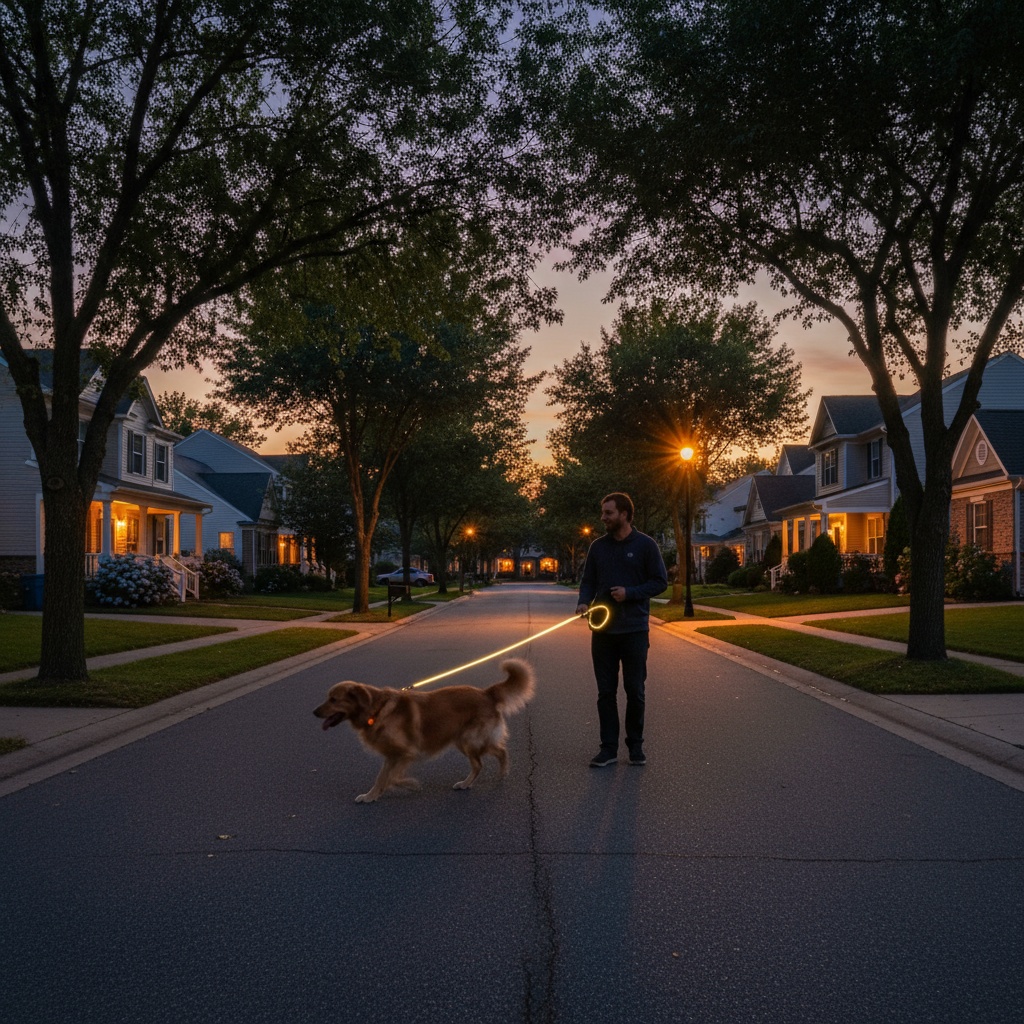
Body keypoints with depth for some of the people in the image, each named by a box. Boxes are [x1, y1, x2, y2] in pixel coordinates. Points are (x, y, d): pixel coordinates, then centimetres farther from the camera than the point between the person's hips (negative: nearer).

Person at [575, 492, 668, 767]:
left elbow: (660, 581, -3)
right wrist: (584, 602, -10)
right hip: (603, 629, 3)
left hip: (635, 631, -3)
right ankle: (608, 748, 13)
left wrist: (630, 593, -16)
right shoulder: (598, 547, 7)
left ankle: (636, 745, 21)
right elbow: (588, 581, 11)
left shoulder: (645, 545, -4)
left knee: (635, 691, 7)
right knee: (606, 692, 6)